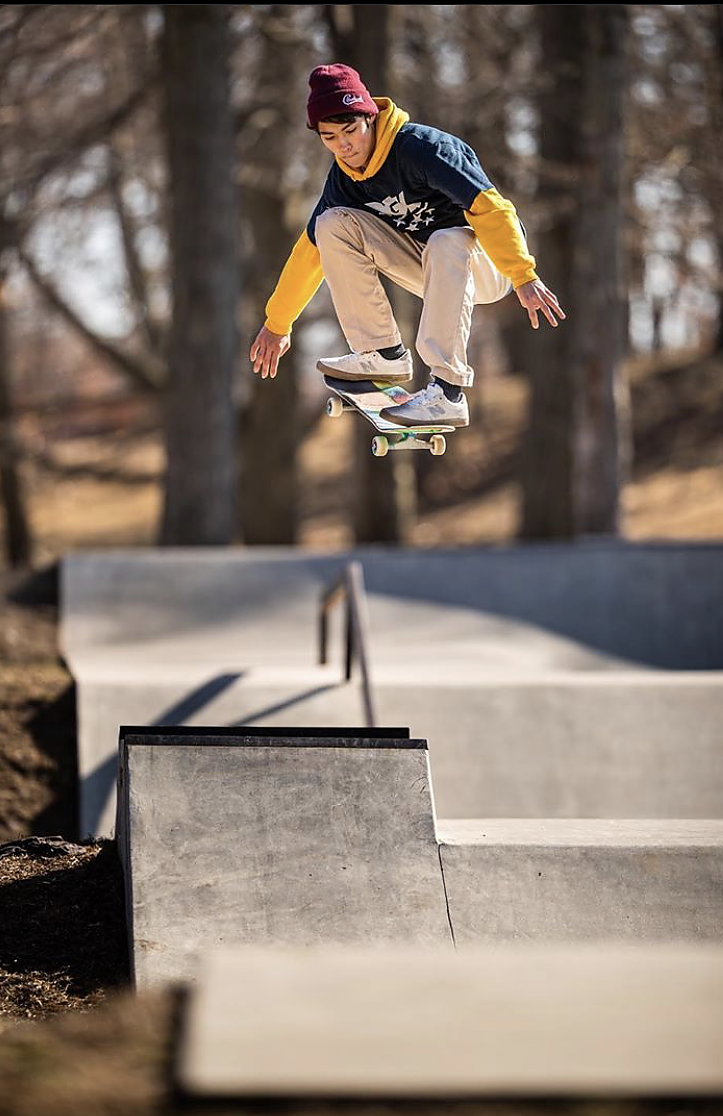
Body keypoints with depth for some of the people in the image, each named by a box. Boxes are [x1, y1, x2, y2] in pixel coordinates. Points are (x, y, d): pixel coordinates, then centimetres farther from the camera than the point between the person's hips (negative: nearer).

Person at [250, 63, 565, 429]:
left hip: (485, 266, -6)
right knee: (332, 224, -9)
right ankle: (385, 354, -6)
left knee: (447, 242, -40)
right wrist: (277, 323, 15)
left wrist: (525, 278, -40)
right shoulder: (344, 178, -2)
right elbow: (311, 249, 10)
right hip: (434, 274, 6)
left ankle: (447, 392, -42)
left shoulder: (422, 146, -24)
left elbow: (489, 207, -31)